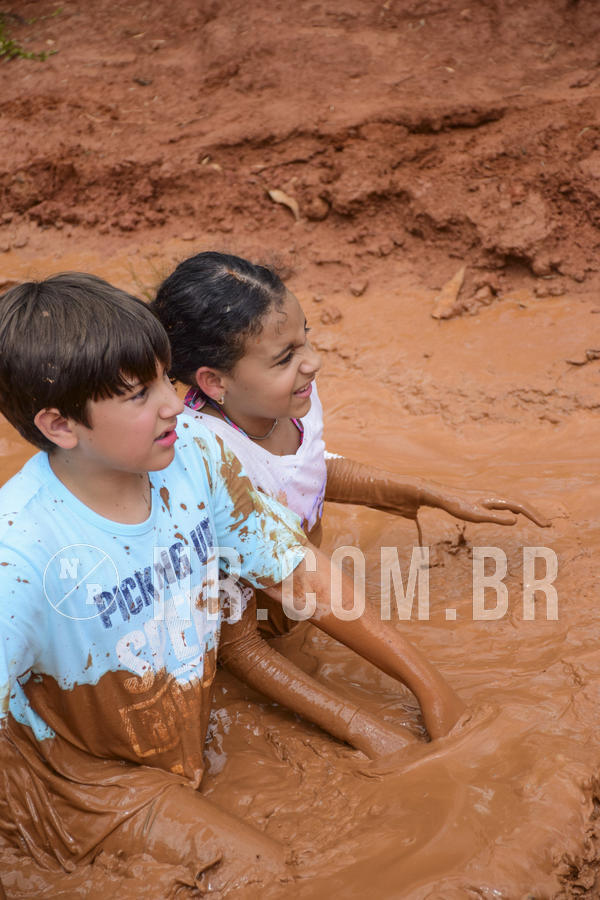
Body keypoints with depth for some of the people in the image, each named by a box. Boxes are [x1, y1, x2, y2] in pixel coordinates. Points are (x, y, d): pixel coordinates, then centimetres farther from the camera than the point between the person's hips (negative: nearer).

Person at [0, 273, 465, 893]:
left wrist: (426, 683, -2)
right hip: (83, 775, -5)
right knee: (262, 873, -15)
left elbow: (302, 578, -6)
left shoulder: (196, 455, -15)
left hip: (185, 739, 5)